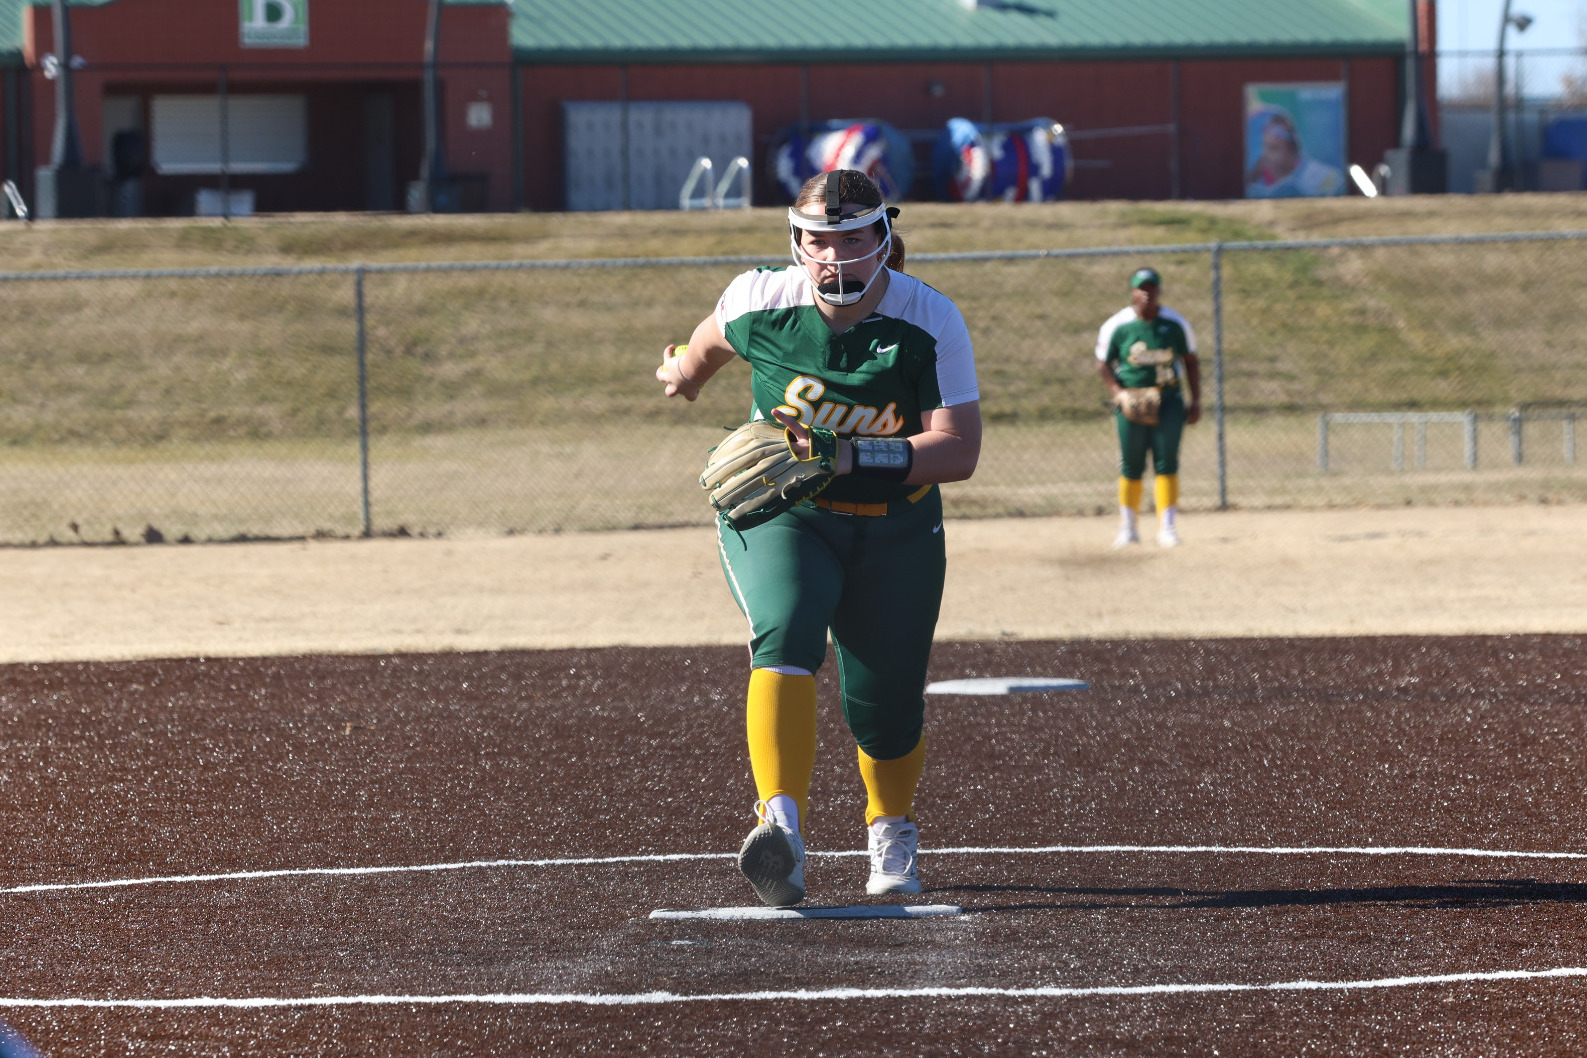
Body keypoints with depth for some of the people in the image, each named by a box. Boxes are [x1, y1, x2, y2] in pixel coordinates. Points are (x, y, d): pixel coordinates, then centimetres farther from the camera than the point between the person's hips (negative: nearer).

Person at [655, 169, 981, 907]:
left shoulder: (930, 323, -17)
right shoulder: (761, 302, -13)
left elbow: (958, 451, -24)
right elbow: (716, 336, 13)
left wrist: (848, 456, -37)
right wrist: (686, 369, 34)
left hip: (895, 528, 1)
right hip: (777, 514, -1)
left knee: (885, 706, 6)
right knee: (785, 637, -30)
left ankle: (892, 835, 40)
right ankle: (781, 825, -45)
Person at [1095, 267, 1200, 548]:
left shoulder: (1176, 324, 2)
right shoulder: (1116, 326, -3)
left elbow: (1190, 361, 10)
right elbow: (1103, 364, 4)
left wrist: (1195, 401, 5)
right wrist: (1118, 392, -12)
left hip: (1169, 400, 1)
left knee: (1167, 462, -6)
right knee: (1131, 466, 2)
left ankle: (1167, 527, -2)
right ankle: (1128, 528, 15)